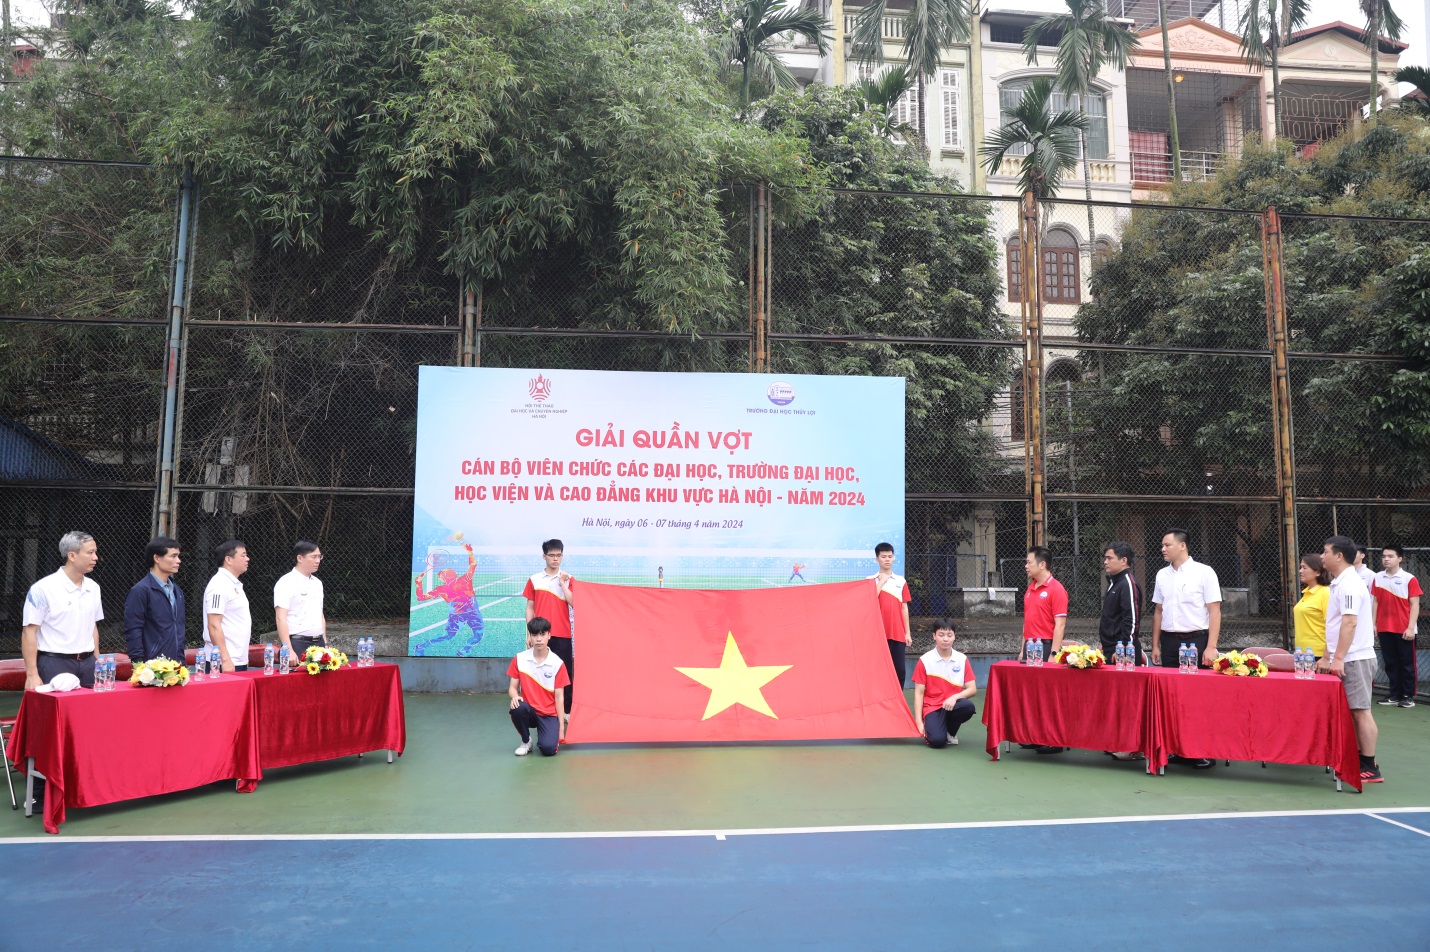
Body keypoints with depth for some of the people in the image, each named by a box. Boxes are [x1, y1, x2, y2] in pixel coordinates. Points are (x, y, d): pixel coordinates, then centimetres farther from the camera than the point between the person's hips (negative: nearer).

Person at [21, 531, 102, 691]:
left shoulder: (93, 588, 9)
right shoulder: (43, 588, -9)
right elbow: (29, 632, -9)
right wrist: (32, 675, -13)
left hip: (87, 664, 5)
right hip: (55, 663, -5)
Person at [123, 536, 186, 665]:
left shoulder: (177, 591, 15)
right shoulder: (140, 590, -8)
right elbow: (132, 632, -11)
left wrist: (181, 660, 15)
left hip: (175, 664, 7)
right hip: (152, 667, -7)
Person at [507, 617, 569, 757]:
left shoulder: (557, 664, -8)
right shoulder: (519, 659, -3)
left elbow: (558, 697, -5)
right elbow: (512, 687, 2)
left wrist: (561, 726, -8)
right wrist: (515, 696, -23)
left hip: (549, 714, -1)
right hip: (529, 711, 2)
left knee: (548, 749, -24)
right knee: (518, 708, -34)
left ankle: (544, 734, 15)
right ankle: (526, 741, -4)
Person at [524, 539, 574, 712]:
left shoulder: (568, 580, 5)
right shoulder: (534, 580, 6)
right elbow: (530, 608, 8)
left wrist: (562, 583, -10)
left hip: (562, 634, 0)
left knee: (565, 672, 1)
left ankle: (567, 710, 7)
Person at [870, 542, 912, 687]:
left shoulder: (901, 581, 10)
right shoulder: (871, 580, 3)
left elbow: (904, 607, 10)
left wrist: (908, 632, 7)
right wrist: (881, 582, -9)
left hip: (898, 634, 2)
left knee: (900, 670, 2)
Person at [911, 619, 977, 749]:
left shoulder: (962, 659, 2)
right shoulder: (925, 660, -4)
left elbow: (972, 689, -1)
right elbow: (919, 693, -3)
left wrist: (955, 697, -20)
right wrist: (919, 722, -9)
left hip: (953, 705, 3)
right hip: (932, 707, -3)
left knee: (968, 706, -32)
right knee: (938, 741, -29)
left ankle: (951, 731, 0)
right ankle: (931, 726, 10)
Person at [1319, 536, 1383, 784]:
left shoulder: (1349, 584, -14)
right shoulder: (1339, 583, 16)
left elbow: (1350, 623, -22)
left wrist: (1338, 658, -24)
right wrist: (1327, 657, 22)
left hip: (1354, 659, -9)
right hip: (1345, 660, 9)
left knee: (1360, 711, -5)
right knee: (1354, 712, 11)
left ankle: (1370, 768, -1)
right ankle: (1360, 762, 15)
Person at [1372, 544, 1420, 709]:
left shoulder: (1409, 579, -6)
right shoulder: (1378, 578, 6)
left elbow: (1415, 605, -7)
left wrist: (1411, 628, -12)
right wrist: (1373, 624, 6)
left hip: (1404, 629, -4)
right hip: (1384, 628, 4)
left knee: (1407, 663, 5)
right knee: (1390, 663, 10)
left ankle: (1408, 696, 14)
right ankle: (1395, 695, 18)